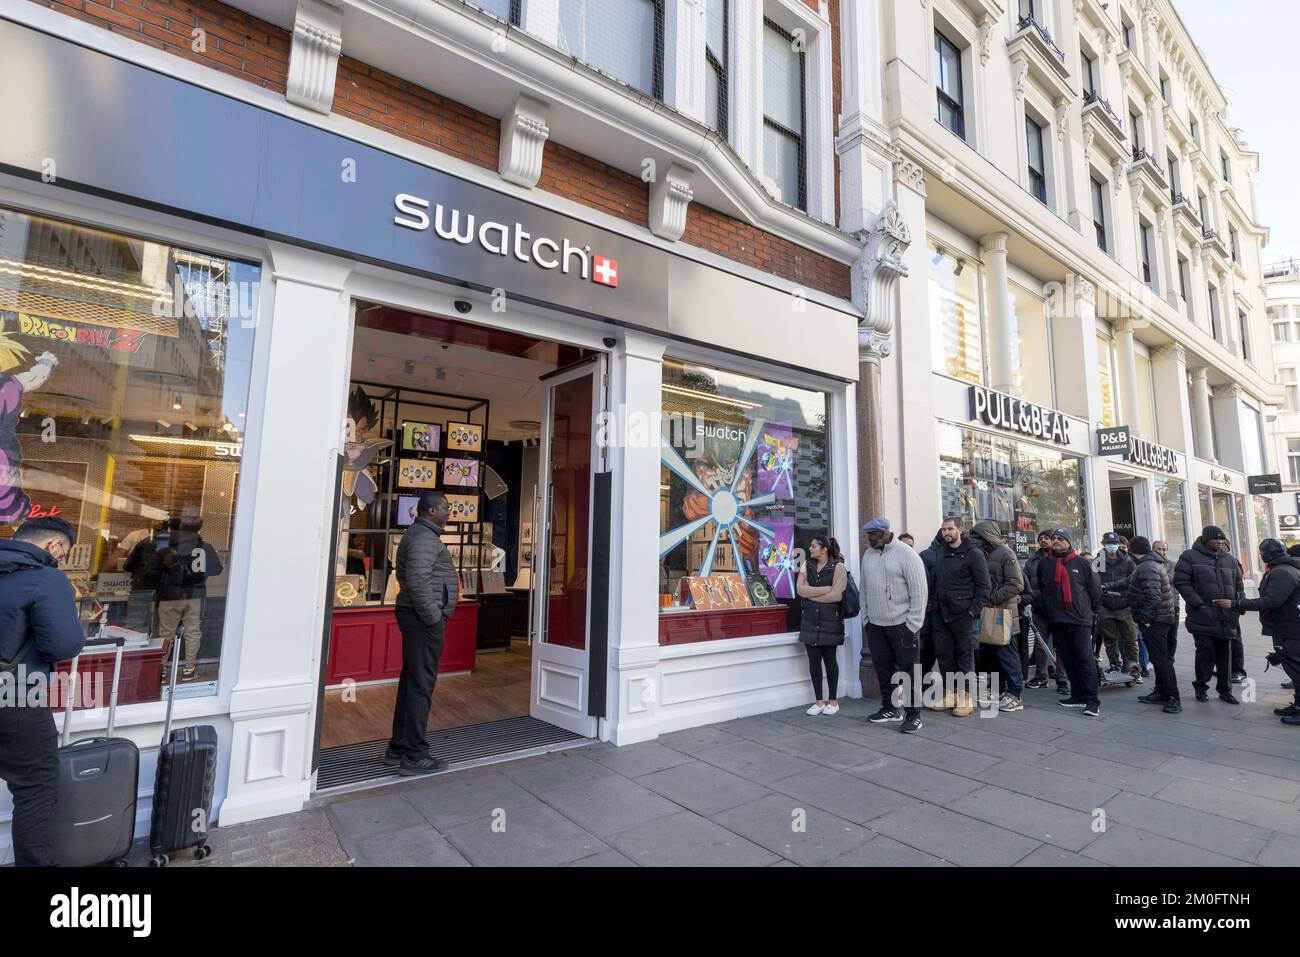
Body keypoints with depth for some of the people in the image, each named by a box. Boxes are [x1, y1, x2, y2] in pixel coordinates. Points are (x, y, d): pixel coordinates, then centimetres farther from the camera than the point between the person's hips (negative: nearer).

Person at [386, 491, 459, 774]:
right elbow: (417, 582, -27)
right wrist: (434, 617, -18)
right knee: (421, 686, -4)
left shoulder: (420, 535, 18)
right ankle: (414, 756, 4)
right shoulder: (425, 538, -15)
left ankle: (398, 748, 26)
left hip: (418, 619, 11)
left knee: (411, 682, 16)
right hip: (424, 621, -11)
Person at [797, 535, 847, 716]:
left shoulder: (838, 567, -6)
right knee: (814, 660, 6)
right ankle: (819, 701, 17)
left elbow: (836, 595, -16)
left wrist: (810, 593, -8)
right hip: (810, 621, 4)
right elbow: (800, 589, -5)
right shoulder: (807, 565, 7)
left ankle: (833, 701, 20)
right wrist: (826, 588, -13)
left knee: (830, 660, 6)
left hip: (830, 621, -4)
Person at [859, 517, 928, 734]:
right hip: (875, 625, 6)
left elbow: (919, 592, -11)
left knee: (908, 671, 1)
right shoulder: (867, 555, 9)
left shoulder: (906, 554, -10)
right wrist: (865, 619, 9)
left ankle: (913, 714, 13)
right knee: (883, 669, 13)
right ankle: (890, 708, 28)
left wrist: (912, 626, -13)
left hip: (902, 624, -6)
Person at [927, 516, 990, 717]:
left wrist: (974, 610, -14)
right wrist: (933, 603, 8)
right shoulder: (940, 554, 12)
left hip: (963, 615, -6)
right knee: (943, 654, 9)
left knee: (965, 655, 4)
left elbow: (984, 586, -9)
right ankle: (950, 694, 21)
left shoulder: (973, 554, -7)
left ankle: (966, 697, 14)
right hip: (941, 614, 6)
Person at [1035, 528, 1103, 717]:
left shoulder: (1082, 564, -2)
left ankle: (1092, 700, -1)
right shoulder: (1044, 564, 7)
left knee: (1085, 660, -5)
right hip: (1056, 621, 4)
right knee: (1067, 660, 10)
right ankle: (1078, 696, 19)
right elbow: (1039, 589, 19)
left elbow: (1095, 590, 5)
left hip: (1080, 620, -4)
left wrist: (1089, 610, 12)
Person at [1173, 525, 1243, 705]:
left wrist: (1237, 606, 8)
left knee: (1225, 654, 10)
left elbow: (1239, 586, 20)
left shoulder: (1230, 560, 14)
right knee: (1205, 653, -4)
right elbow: (1181, 582, -8)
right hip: (1202, 616, -5)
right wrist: (1199, 603, -14)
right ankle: (1201, 687, 13)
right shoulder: (1190, 557, -3)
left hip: (1226, 617, 5)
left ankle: (1225, 690, 21)